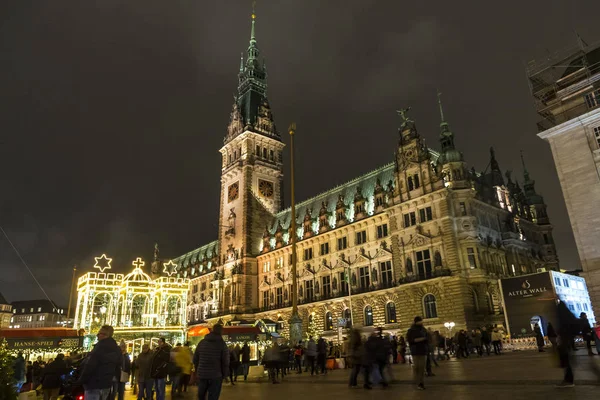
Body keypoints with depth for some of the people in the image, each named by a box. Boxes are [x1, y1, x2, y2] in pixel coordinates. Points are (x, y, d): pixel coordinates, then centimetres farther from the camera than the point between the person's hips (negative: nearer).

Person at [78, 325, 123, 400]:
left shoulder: (100, 347, -18)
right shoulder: (117, 350, 9)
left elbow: (89, 366, -19)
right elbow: (117, 367, 14)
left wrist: (81, 380, -7)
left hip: (94, 384, -8)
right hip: (107, 384, 8)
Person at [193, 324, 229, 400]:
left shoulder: (201, 342, 5)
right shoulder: (222, 344, -6)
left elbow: (195, 359, 8)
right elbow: (225, 362, -8)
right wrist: (224, 375, 4)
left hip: (201, 374, 3)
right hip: (216, 376, -3)